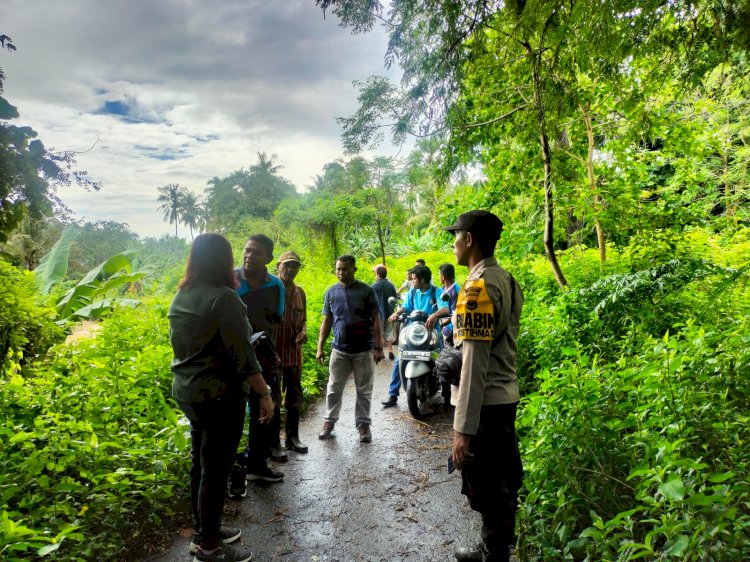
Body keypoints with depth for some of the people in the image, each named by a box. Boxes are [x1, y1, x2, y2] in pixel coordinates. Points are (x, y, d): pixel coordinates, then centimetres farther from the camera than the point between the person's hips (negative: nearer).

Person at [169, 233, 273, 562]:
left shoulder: (180, 298, 8)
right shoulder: (224, 298, -19)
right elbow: (242, 355, -20)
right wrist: (264, 393, -13)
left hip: (188, 391, 9)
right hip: (220, 394, -9)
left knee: (200, 464, 19)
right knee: (215, 469, 3)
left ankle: (203, 531, 33)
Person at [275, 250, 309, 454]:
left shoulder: (299, 292, 10)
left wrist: (303, 331, -1)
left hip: (293, 351, 6)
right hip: (271, 351, -5)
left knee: (294, 395, 13)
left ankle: (292, 436, 27)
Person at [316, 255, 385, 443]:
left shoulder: (366, 291, -4)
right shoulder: (331, 292, 5)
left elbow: (376, 320, -3)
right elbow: (326, 321, 10)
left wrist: (378, 347, -8)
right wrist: (320, 347, 5)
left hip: (364, 350, -2)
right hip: (339, 350, 2)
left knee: (364, 391, 7)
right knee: (334, 389, 9)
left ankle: (363, 424, 19)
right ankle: (329, 422, 23)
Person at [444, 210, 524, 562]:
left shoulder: (478, 287, -20)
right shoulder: (507, 280, 9)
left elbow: (474, 363, -23)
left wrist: (464, 427, -21)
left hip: (484, 405, -10)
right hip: (505, 399, 10)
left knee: (486, 491, 4)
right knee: (501, 485, 22)